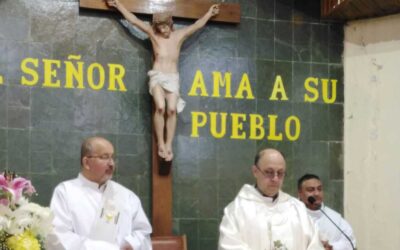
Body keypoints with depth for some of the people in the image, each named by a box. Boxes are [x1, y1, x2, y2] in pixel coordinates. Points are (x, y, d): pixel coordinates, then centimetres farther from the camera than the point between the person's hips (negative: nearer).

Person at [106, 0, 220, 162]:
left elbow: (198, 25, 25)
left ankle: (169, 145, -16)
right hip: (157, 76, -2)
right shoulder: (153, 33, 9)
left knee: (172, 109, -18)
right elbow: (133, 20, 9)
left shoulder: (180, 35, 14)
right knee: (160, 107, -24)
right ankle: (160, 144, -18)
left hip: (173, 77, 2)